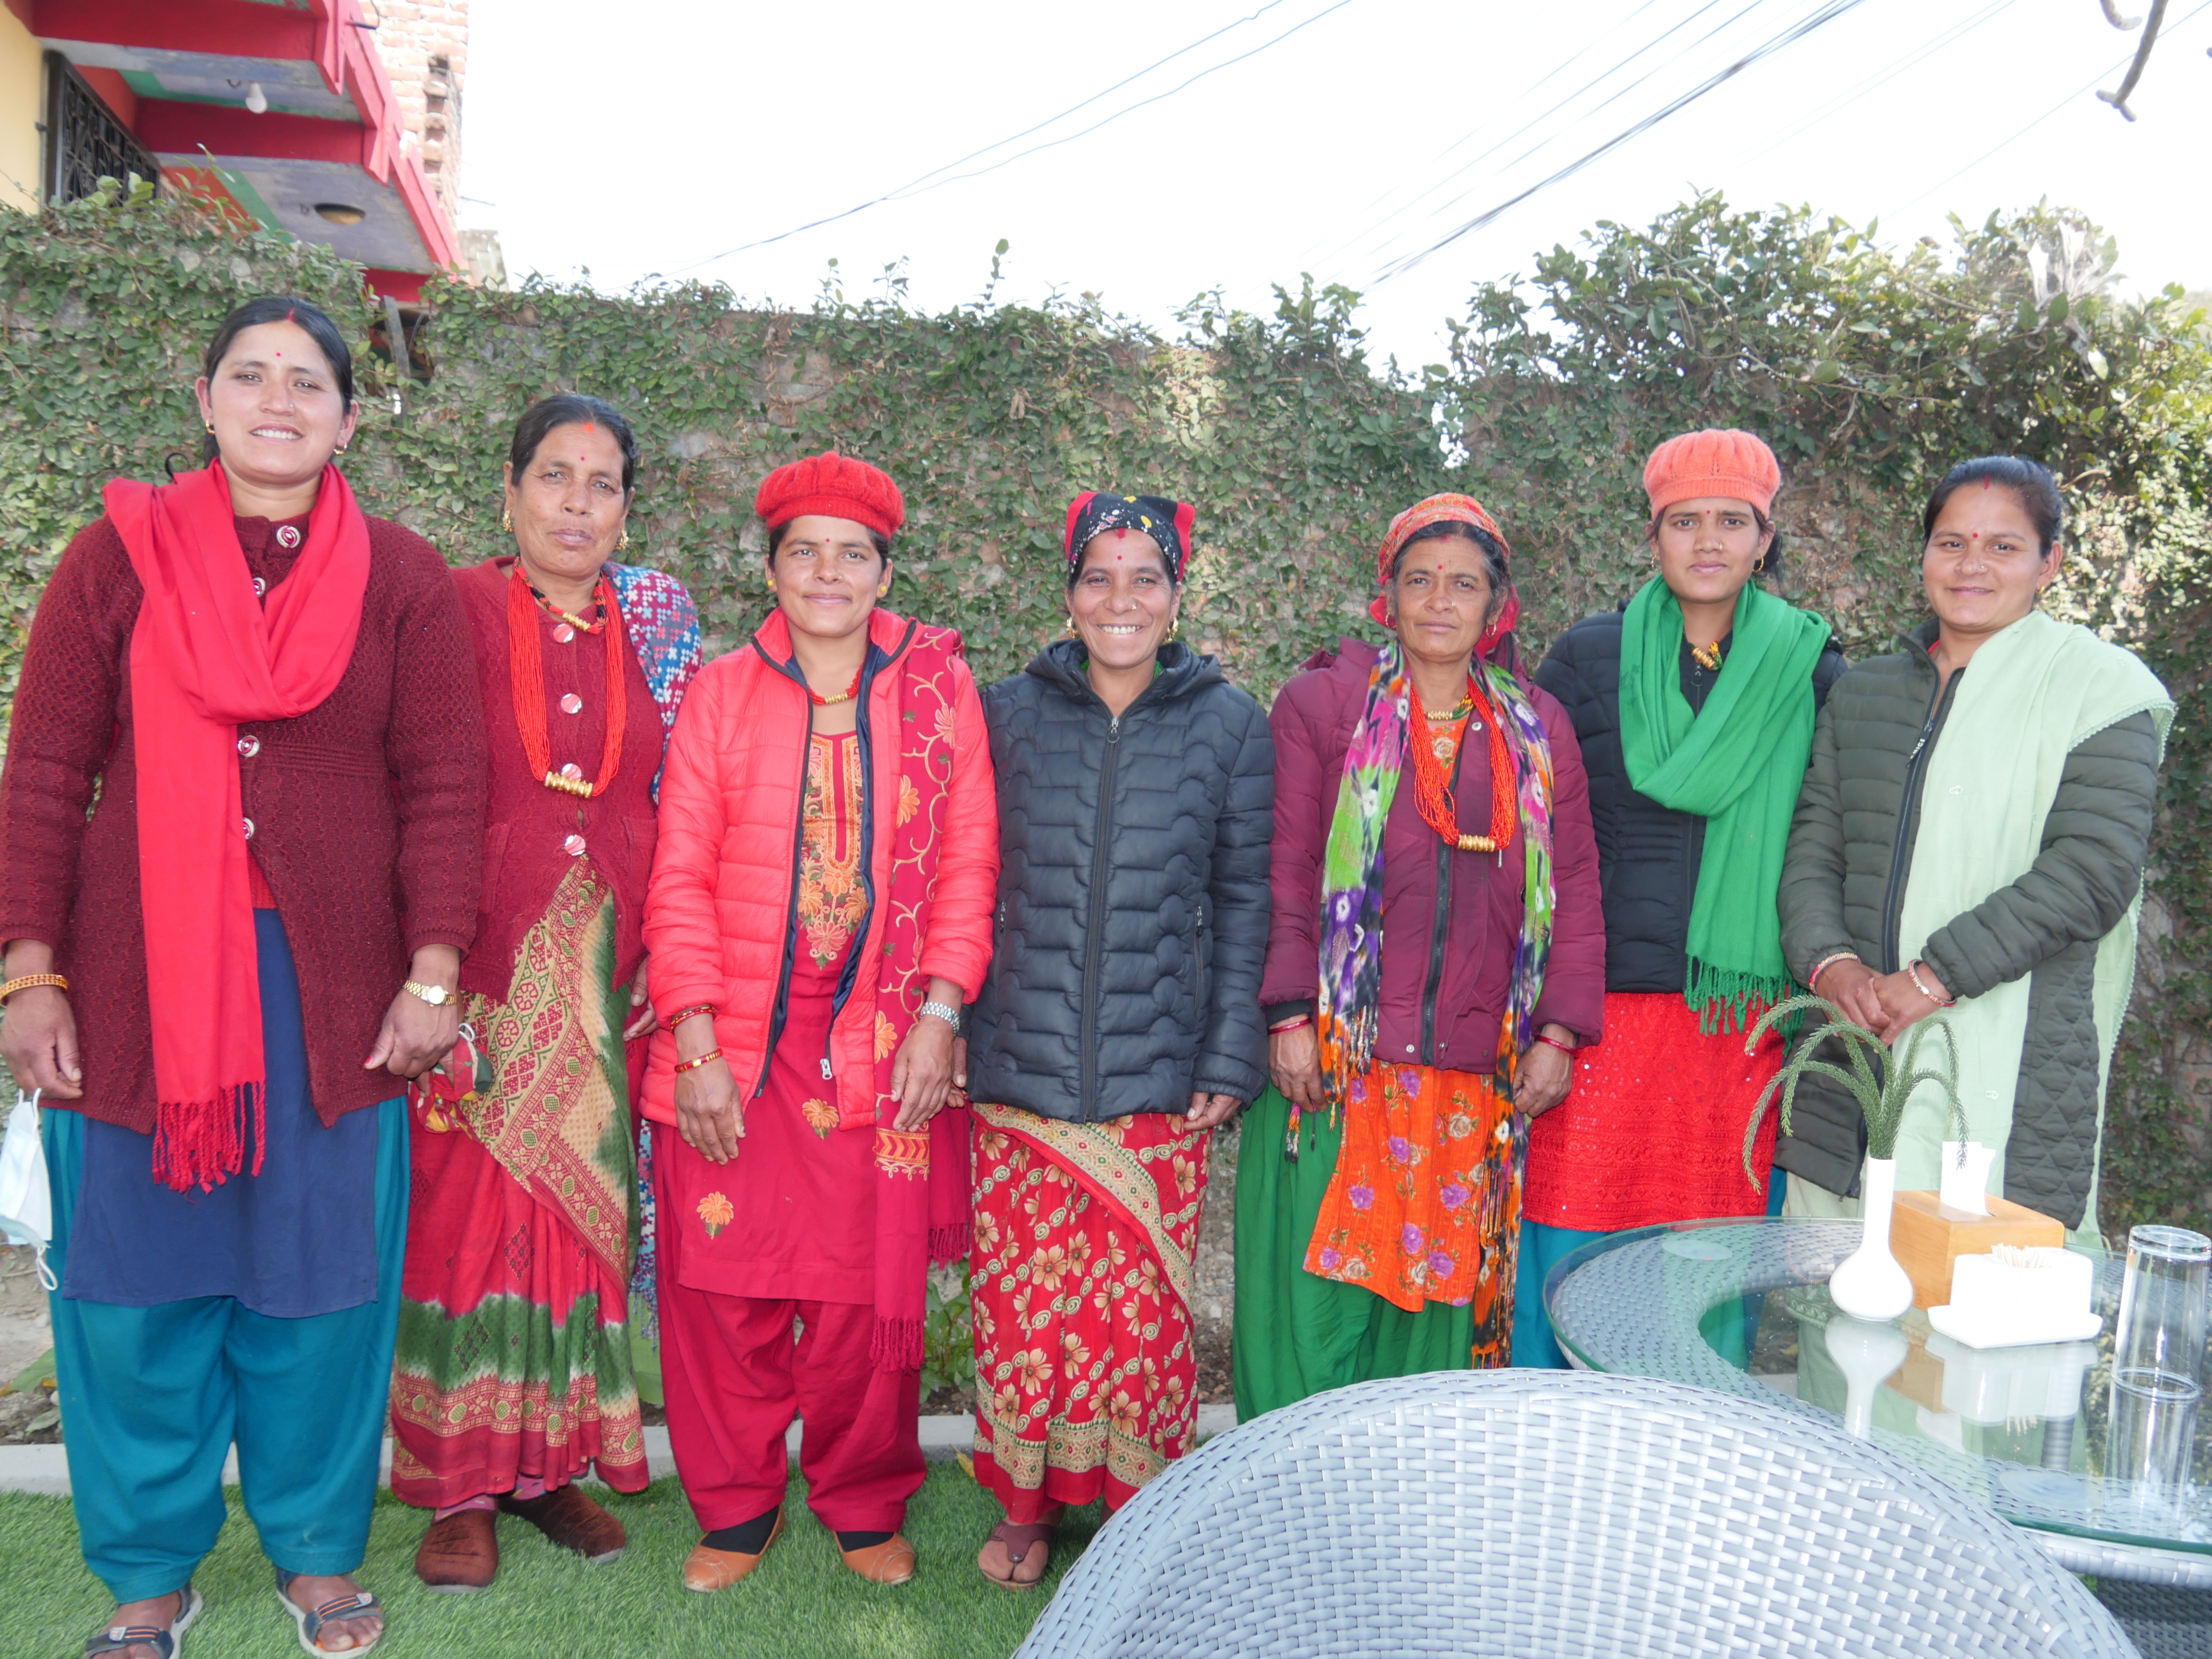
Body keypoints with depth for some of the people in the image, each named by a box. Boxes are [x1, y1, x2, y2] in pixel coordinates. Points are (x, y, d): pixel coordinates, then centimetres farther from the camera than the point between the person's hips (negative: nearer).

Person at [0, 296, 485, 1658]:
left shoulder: (405, 579, 3)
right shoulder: (121, 554, 4)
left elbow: (444, 785, -1)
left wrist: (433, 975, -7)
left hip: (335, 986, 0)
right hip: (136, 980, 1)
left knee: (321, 1282, 8)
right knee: (134, 1282, 8)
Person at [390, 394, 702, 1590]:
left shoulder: (655, 629, 8)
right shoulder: (455, 614, -1)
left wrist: (662, 962, 4)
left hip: (604, 979, 3)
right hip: (480, 973, -3)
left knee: (582, 1211, 8)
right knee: (467, 1211, 2)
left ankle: (553, 1461, 23)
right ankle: (461, 1487, 15)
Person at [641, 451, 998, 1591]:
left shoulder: (940, 688, 6)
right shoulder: (719, 692, 6)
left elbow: (968, 863, 3)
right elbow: (679, 876, 1)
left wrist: (939, 1013, -6)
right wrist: (693, 1042, -7)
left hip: (881, 1049, 0)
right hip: (731, 1052, 1)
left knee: (871, 1298, 5)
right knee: (720, 1293, 6)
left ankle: (865, 1508, 27)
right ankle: (734, 1510, 27)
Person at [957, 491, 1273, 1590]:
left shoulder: (1229, 727, 3)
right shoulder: (1008, 714, 4)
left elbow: (1243, 902, 3)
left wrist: (1231, 1060, -1)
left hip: (1158, 1082, -1)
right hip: (1016, 1073, 1)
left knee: (1143, 1306, 5)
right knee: (1018, 1299, 6)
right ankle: (1024, 1506, 28)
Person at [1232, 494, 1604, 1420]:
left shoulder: (1539, 732, 13)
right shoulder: (1325, 703, 3)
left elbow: (1574, 891, 12)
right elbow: (1283, 870, -1)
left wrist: (1558, 1034, 3)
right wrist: (1291, 1016, -9)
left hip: (1475, 1077, 3)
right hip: (1335, 1058, -2)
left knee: (1440, 1296, 8)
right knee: (1314, 1297, -1)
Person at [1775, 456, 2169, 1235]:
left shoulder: (2100, 690, 2)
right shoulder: (1863, 692, 17)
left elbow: (2093, 871, -10)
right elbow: (1814, 844, 11)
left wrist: (1936, 976, -16)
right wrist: (1830, 961, -8)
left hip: (2011, 1072, -4)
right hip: (1851, 1059, 4)